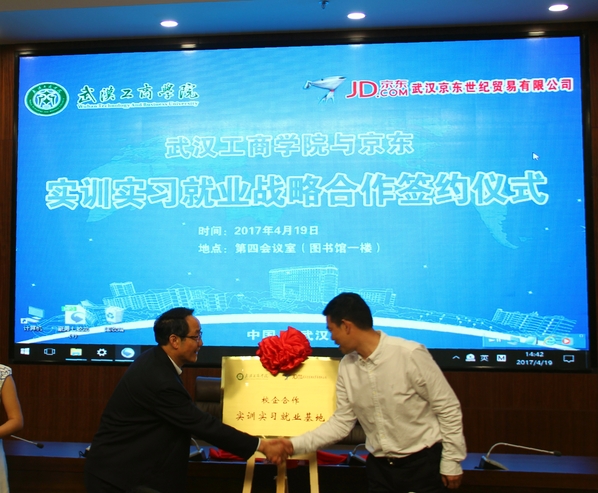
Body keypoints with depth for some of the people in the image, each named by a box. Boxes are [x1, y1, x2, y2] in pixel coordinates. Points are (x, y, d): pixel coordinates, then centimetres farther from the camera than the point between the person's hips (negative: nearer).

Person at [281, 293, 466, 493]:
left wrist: (451, 461, -9)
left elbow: (448, 408, -12)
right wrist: (295, 445, -4)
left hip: (422, 463, -5)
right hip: (379, 465, 5)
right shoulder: (346, 366, -3)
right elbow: (342, 421, 3)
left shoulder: (411, 355, -20)